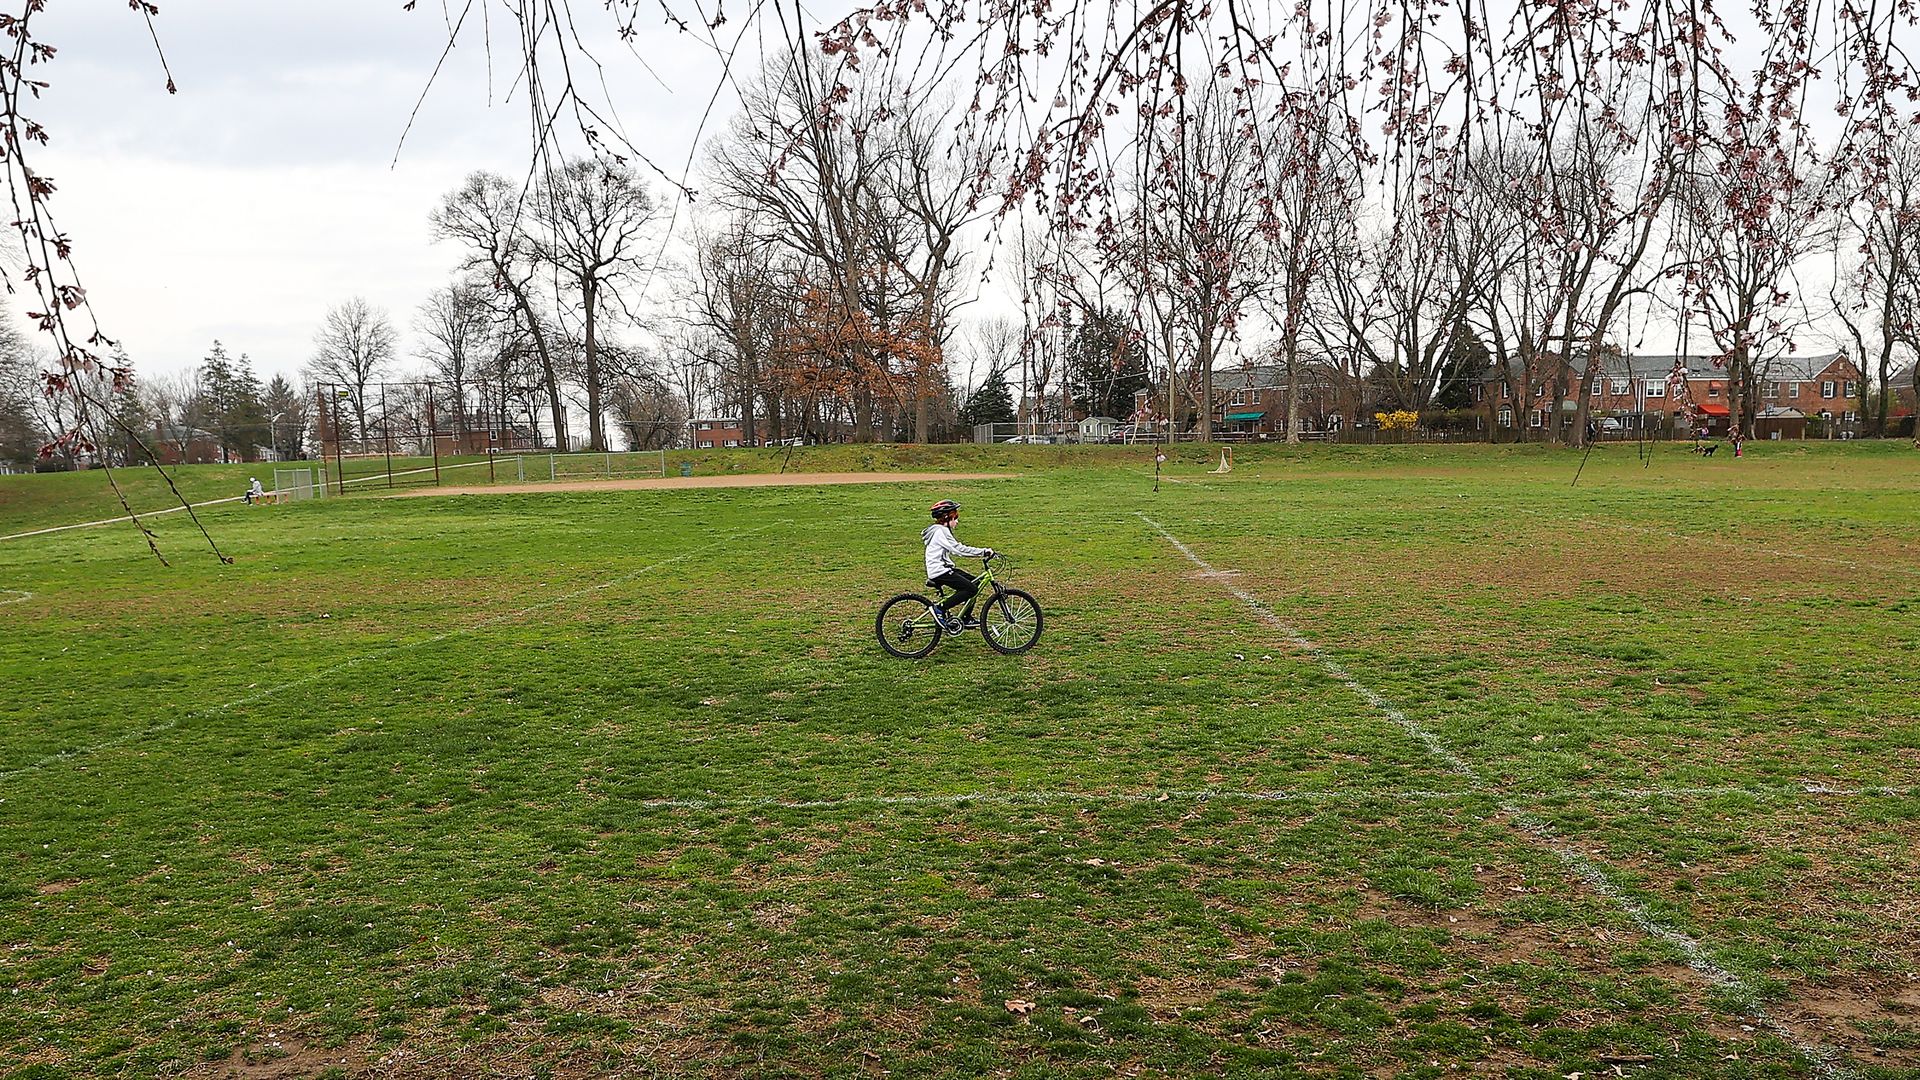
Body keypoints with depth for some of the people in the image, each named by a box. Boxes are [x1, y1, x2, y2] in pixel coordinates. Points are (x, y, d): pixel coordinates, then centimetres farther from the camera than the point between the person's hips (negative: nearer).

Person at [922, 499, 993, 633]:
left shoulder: (943, 530, 19)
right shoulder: (940, 531, -15)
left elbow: (958, 548, 20)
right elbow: (958, 549, -22)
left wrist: (983, 552, 12)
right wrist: (983, 552, -20)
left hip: (944, 568, 11)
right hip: (939, 572, -11)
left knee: (975, 583, 11)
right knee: (971, 589, -17)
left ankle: (966, 618, 14)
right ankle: (940, 609, -12)